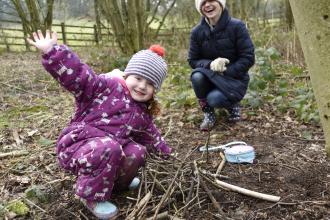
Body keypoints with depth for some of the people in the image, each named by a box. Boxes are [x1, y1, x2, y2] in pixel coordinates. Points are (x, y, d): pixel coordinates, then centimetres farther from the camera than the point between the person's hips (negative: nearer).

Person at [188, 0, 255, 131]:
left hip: (234, 78, -3)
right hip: (210, 77, 3)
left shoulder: (236, 26, -15)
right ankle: (208, 113, -5)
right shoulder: (197, 32, -5)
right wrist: (210, 64, -24)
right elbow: (192, 60, -3)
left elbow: (248, 58, -14)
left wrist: (225, 72, -23)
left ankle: (232, 104, 7)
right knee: (197, 77, -30)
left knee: (214, 98, -31)